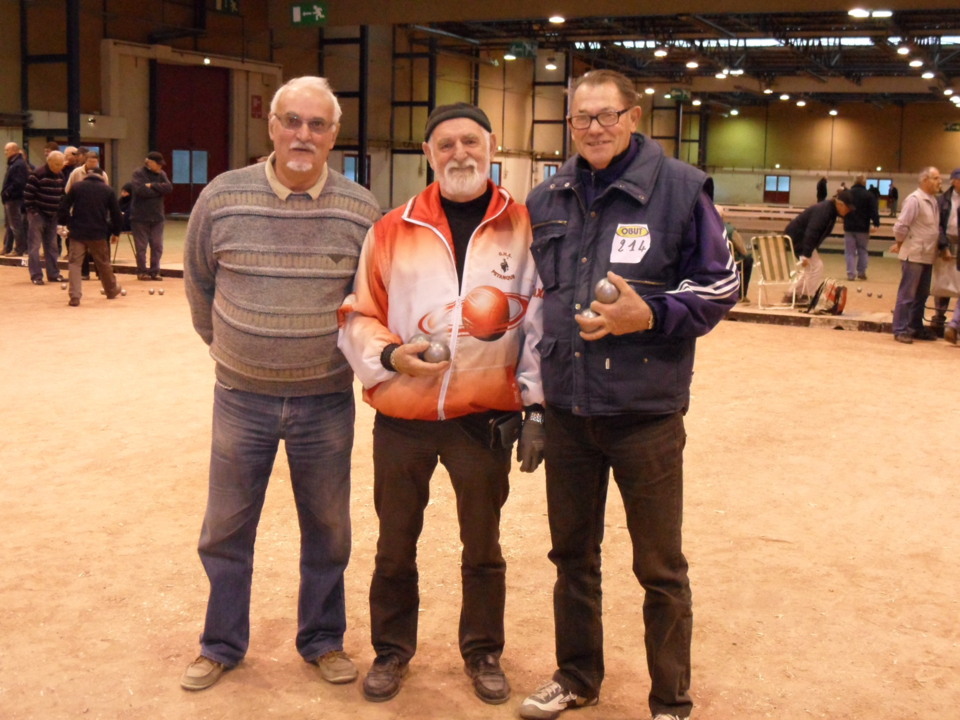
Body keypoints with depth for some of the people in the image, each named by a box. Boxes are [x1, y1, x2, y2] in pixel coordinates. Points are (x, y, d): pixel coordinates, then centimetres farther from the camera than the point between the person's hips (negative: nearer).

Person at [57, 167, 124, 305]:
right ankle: (112, 290, 34)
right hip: (98, 233, 1)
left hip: (77, 232, -1)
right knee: (103, 263, 16)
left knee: (75, 263, 1)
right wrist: (116, 231, 18)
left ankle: (75, 296, -10)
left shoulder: (76, 186, 4)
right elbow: (116, 214, 6)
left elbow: (63, 207, 1)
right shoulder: (107, 190, 4)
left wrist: (67, 223, 12)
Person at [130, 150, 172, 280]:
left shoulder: (161, 174, 9)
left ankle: (154, 271, 14)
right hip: (140, 217, -4)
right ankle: (142, 272, 12)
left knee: (157, 246, 5)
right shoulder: (138, 173, -6)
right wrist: (158, 190, -11)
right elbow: (140, 190, -22)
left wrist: (152, 185, -16)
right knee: (141, 247, 2)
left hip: (157, 217, 4)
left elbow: (169, 188, -8)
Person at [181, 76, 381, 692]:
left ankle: (323, 639, 31)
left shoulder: (361, 210, -5)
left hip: (327, 400, 0)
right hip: (241, 396, 0)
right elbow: (199, 284, 10)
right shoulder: (222, 198, -5)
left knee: (327, 529, 12)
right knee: (226, 527, 11)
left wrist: (352, 355, 10)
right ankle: (221, 645, 30)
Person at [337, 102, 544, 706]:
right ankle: (392, 649, 34)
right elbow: (359, 316, 5)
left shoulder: (523, 228, -1)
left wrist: (536, 410, -3)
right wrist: (390, 354, -14)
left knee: (483, 546, 14)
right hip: (402, 418, 1)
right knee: (395, 544, 14)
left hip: (485, 418, -1)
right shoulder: (392, 231, 1)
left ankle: (483, 652, 34)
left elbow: (538, 325, -1)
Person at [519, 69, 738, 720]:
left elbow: (719, 286, -4)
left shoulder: (679, 188, -7)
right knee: (572, 552, 17)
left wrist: (651, 314, -20)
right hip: (566, 409, 5)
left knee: (660, 567, 7)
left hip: (645, 411, -4)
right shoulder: (547, 200, 9)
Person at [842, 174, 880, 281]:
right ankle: (861, 272, 14)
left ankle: (851, 274, -4)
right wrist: (876, 223, -5)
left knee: (850, 252, 3)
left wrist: (844, 218, 27)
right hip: (863, 228, -1)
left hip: (849, 227, 1)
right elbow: (874, 211, -11)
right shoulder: (869, 195, -5)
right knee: (862, 251, 13)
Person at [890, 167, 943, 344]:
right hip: (913, 255, -8)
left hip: (927, 256, 8)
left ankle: (916, 327, 23)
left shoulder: (933, 200, 11)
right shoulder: (914, 199, -14)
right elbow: (901, 226, -16)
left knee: (922, 295, 14)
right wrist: (899, 245, -4)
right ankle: (900, 330, 2)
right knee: (907, 294, -3)